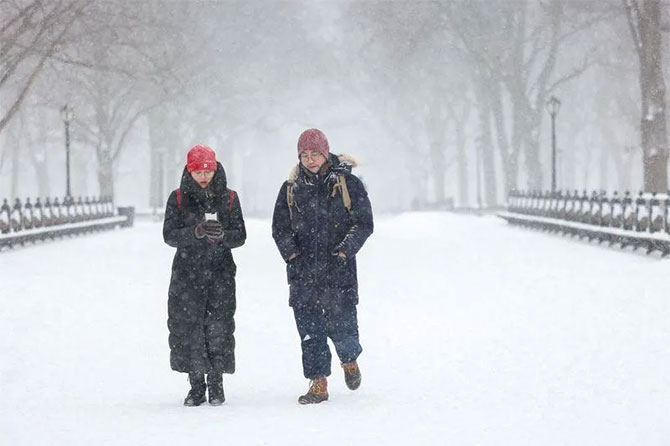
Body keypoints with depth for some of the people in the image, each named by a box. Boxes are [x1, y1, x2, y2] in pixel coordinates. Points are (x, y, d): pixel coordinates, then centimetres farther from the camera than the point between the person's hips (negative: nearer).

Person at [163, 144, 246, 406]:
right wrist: (196, 232, -23)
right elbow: (170, 235, -5)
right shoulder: (178, 199, 3)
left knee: (219, 328, -4)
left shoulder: (229, 198, 5)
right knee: (188, 328, -4)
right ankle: (196, 385, 7)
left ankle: (216, 385, 9)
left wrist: (222, 235, -20)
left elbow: (240, 236, 2)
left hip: (221, 272, 0)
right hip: (187, 274, 0)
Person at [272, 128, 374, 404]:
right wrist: (291, 253, -5)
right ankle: (318, 384, 8)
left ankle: (349, 360, 30)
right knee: (309, 329, 0)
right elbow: (280, 227, 12)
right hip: (303, 271, 3)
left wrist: (344, 250, -14)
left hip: (339, 270, -2)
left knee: (341, 324, -2)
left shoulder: (347, 184, 1)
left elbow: (364, 223, -1)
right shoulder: (291, 188, 9)